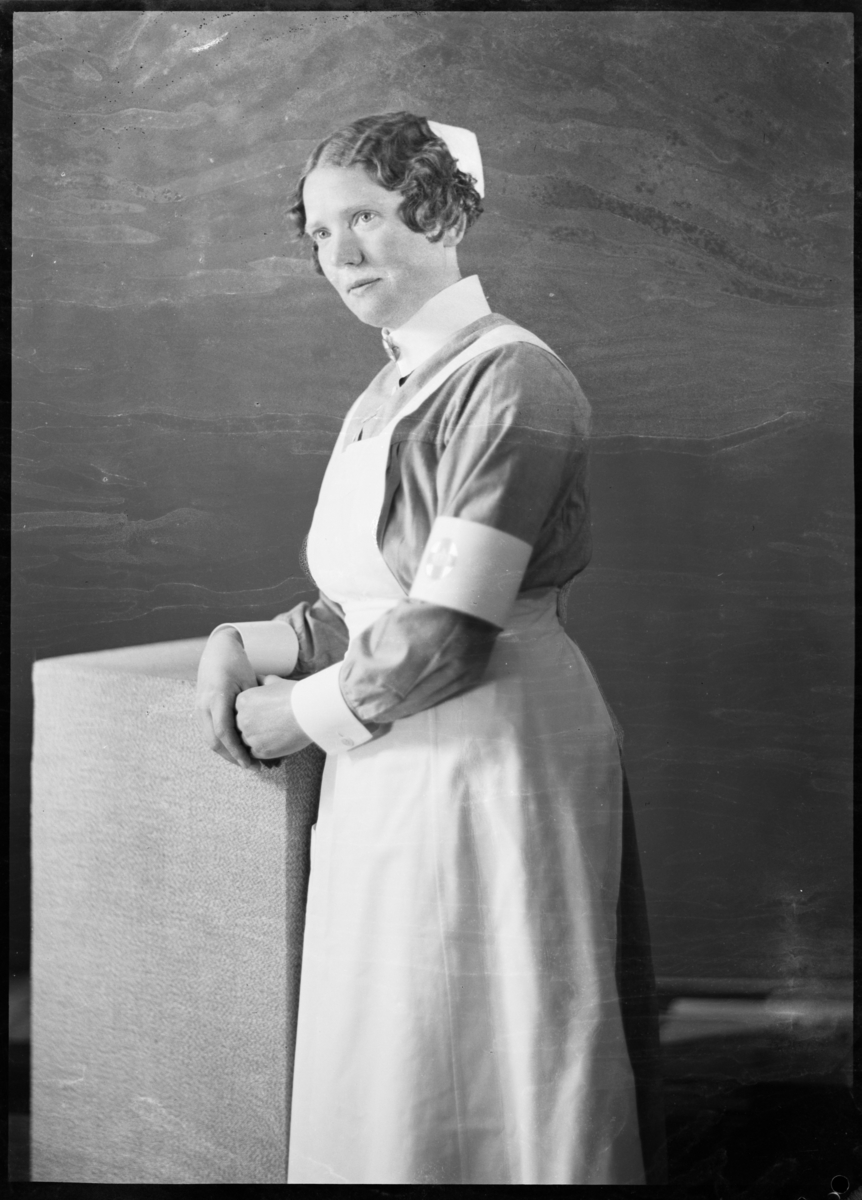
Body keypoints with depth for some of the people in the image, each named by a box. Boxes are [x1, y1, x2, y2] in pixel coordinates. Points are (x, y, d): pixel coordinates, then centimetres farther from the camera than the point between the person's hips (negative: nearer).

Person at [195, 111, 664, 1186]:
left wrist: (291, 715, -8)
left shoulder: (511, 380, -14)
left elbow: (446, 632, -19)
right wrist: (244, 646, 1)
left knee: (482, 1080, 4)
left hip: (496, 761, -8)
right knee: (378, 1088, 15)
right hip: (385, 774, 8)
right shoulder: (383, 397, 13)